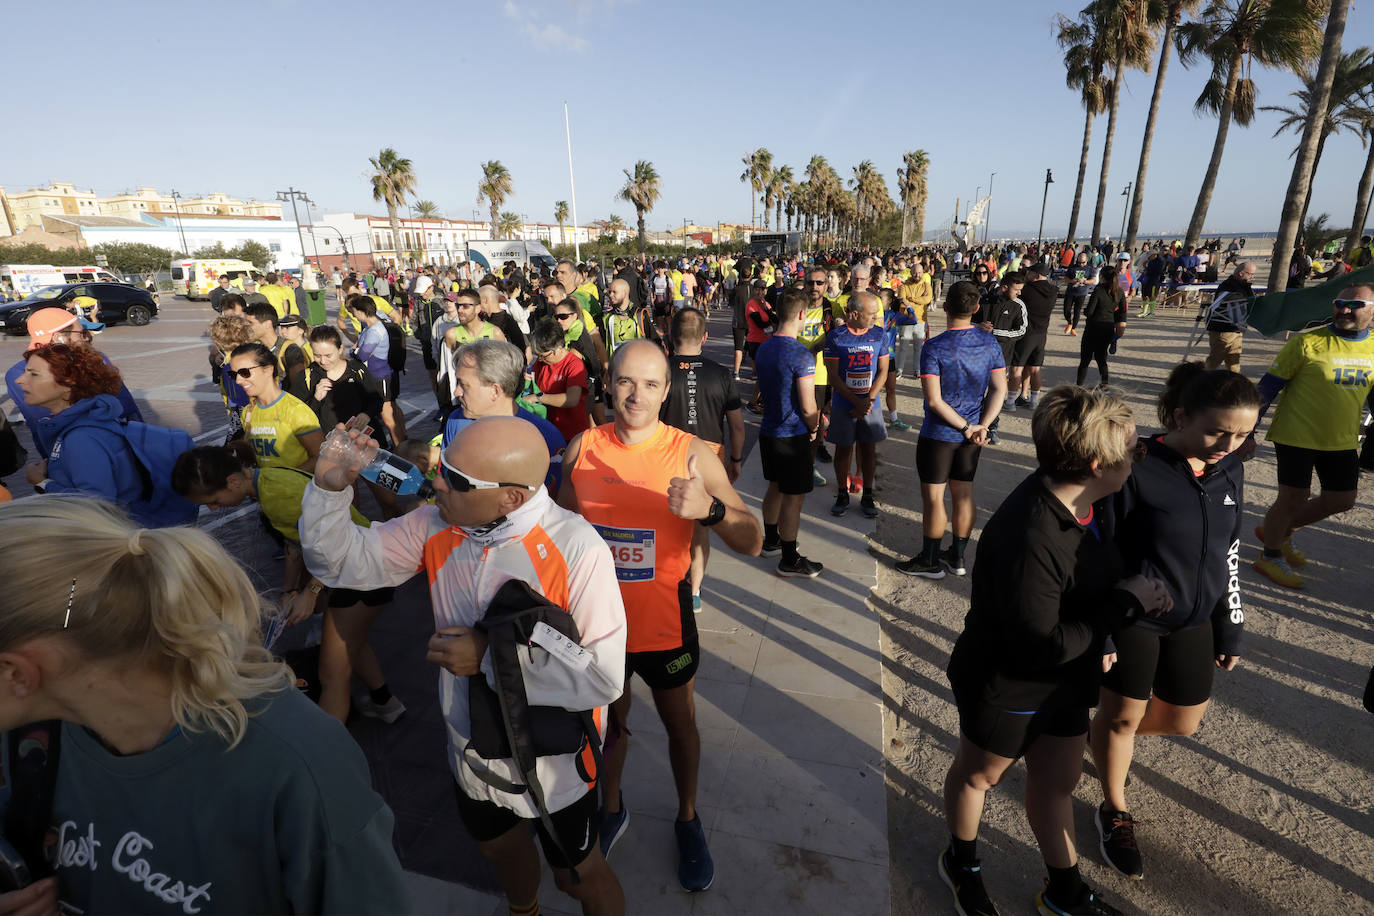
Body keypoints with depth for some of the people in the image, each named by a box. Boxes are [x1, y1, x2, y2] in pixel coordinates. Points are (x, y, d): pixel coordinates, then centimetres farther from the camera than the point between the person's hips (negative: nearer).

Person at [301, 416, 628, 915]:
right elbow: (340, 560, -6)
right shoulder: (436, 526, -14)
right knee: (500, 850, 33)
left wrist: (491, 656, -30)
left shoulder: (576, 549, -31)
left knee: (578, 875, 21)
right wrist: (329, 487, -23)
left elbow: (604, 677, -31)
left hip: (554, 760, -5)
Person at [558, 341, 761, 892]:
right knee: (608, 718, 24)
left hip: (663, 623, -2)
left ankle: (688, 818, 49)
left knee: (679, 722, 21)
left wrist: (710, 508, -41)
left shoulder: (692, 454, -17)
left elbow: (751, 542, -22)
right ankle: (612, 809, 53)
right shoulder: (581, 449, -9)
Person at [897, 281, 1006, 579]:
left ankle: (931, 562, 18)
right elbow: (999, 390, -2)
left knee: (933, 497, 6)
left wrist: (967, 427, -13)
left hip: (939, 434, -6)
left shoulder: (934, 347, -18)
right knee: (964, 493, 15)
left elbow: (934, 401, -22)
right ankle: (957, 557, 28)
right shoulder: (990, 343, -1)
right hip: (971, 434, 6)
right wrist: (982, 426, -6)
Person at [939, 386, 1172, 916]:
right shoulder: (1029, 537, -37)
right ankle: (961, 863, 49)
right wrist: (1124, 606, -25)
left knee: (1058, 782, 25)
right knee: (978, 774, 20)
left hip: (1066, 684, 8)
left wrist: (1097, 643, 5)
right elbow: (1040, 646, -32)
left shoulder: (1092, 504, -9)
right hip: (1006, 688, -7)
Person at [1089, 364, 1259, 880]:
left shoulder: (1229, 469, -2)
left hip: (1194, 620, 6)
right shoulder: (1137, 469, -23)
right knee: (1122, 713, 7)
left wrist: (1231, 629, 11)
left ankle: (1108, 734, 47)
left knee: (1182, 722, 16)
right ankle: (1115, 813, 31)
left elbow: (1228, 553, 8)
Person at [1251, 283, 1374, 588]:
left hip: (1342, 441, 6)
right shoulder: (1308, 343, -13)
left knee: (1341, 500, 11)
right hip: (1296, 436, -6)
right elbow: (1268, 386, -10)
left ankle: (1279, 530, 33)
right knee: (1294, 498, 1)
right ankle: (1270, 557, 19)